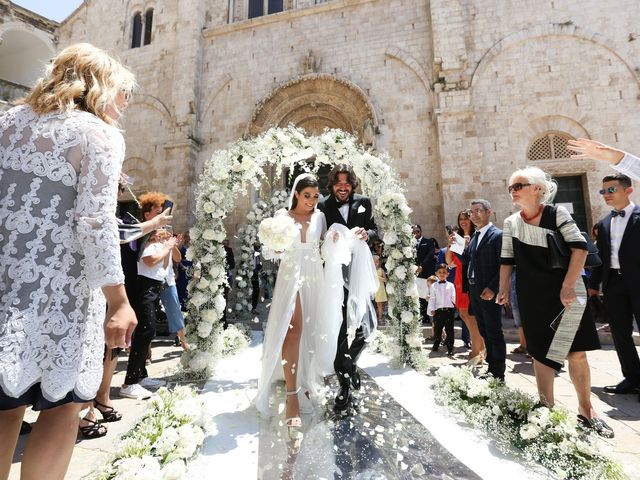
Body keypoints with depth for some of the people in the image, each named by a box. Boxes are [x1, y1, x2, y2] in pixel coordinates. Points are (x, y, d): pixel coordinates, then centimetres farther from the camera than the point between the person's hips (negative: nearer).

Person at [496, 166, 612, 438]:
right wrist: (504, 290, 1)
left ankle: (586, 411, 24)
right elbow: (507, 261, 7)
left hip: (566, 293, -2)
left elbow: (580, 248, -10)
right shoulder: (510, 223, 2)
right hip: (532, 298, 2)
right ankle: (547, 410, 22)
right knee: (541, 353, 8)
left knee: (576, 352, 4)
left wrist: (567, 287, -16)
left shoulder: (556, 213, -6)